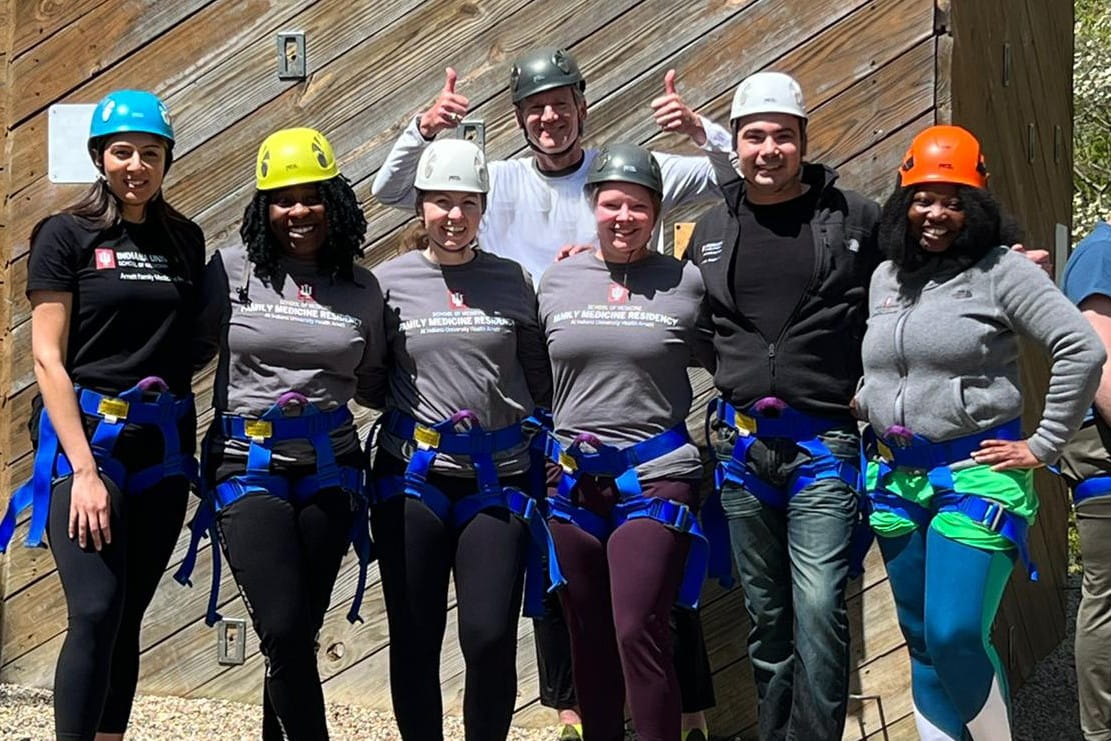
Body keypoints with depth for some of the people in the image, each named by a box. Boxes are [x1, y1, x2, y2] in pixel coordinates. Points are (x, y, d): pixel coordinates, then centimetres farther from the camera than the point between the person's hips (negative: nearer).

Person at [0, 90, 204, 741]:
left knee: (128, 616, 7)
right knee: (97, 613, -13)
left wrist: (195, 444, 4)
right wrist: (84, 469, -14)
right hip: (86, 439, -4)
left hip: (162, 445, 4)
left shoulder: (186, 241, 11)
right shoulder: (66, 235, -1)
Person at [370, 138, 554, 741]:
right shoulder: (390, 280, 2)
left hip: (497, 478, 0)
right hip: (412, 476, 0)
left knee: (490, 638, -5)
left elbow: (539, 378, 12)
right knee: (413, 640, 7)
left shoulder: (512, 280, 6)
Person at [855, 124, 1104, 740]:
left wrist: (1043, 446, -12)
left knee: (955, 636, -15)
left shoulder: (1001, 271, -7)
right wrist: (863, 404, 10)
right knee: (923, 644, 11)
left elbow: (1083, 349, -13)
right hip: (896, 478, 6)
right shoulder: (885, 278, 12)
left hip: (976, 473, -6)